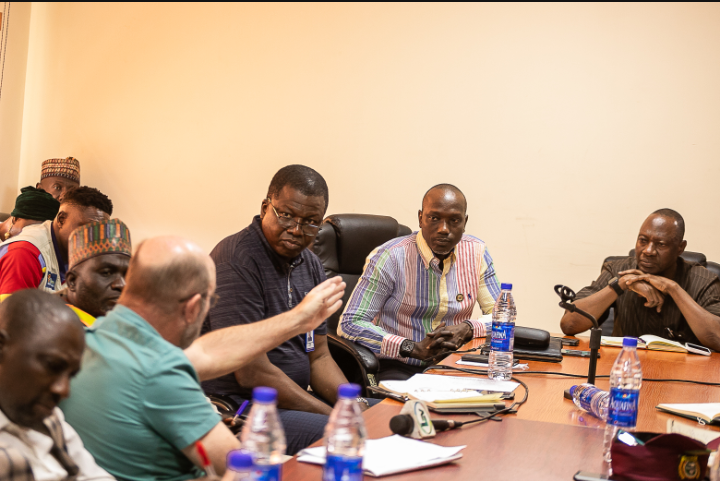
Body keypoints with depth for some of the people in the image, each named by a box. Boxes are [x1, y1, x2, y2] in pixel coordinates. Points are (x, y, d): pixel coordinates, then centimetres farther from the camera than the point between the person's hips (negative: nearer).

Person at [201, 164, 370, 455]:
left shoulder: (310, 265, 10)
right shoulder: (236, 261, -18)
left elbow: (319, 357, 13)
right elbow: (253, 373, -22)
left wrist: (354, 404, -6)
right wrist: (337, 418, -19)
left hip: (296, 397, 9)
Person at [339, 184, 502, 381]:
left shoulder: (477, 252, 3)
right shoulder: (391, 257, -12)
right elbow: (349, 324, -16)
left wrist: (468, 328, -15)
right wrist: (415, 348, -25)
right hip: (399, 368, -5)